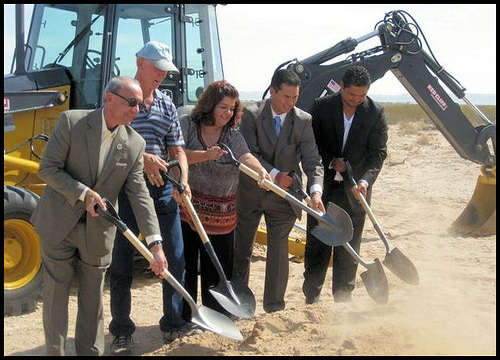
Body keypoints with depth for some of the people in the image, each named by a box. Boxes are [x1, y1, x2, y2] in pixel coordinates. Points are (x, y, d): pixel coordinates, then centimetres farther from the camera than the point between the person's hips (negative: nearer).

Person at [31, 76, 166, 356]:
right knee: (56, 297, 10)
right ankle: (55, 352, 26)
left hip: (99, 232, 3)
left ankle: (91, 352, 30)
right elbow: (48, 169, -13)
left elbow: (139, 194, -9)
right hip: (58, 225, -2)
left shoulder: (135, 144, -5)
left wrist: (155, 241, -18)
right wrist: (83, 193, -24)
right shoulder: (71, 122, -13)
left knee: (93, 301, 14)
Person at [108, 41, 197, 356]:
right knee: (122, 262, 4)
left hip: (162, 188, 5)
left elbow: (177, 149, 10)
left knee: (175, 257, 8)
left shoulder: (167, 106, 13)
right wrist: (142, 157, -22)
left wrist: (183, 181, -7)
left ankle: (173, 323, 24)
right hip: (125, 188, -4)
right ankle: (122, 332, 18)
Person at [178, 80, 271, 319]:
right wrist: (205, 155, -27)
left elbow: (245, 157, -15)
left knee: (218, 268, 9)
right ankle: (183, 319, 20)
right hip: (187, 207, -2)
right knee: (185, 265, 5)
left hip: (221, 213, 3)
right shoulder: (187, 124, -1)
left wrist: (261, 170, -36)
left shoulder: (233, 136, 5)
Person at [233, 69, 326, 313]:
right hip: (250, 192, 0)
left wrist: (315, 191, -29)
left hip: (283, 195, 1)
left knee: (279, 250, 3)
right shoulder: (251, 114, -10)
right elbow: (249, 153, -16)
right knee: (241, 249, 12)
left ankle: (274, 307, 17)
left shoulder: (303, 121, -7)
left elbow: (312, 160, -13)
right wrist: (274, 175, -25)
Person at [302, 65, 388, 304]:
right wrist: (331, 161, -15)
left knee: (349, 248, 7)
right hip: (323, 186, 0)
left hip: (355, 190, 0)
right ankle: (311, 298, 19)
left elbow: (378, 153, -7)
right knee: (316, 244, 6)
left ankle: (343, 300, 19)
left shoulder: (376, 114, -4)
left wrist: (365, 180, -23)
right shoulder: (322, 106, -5)